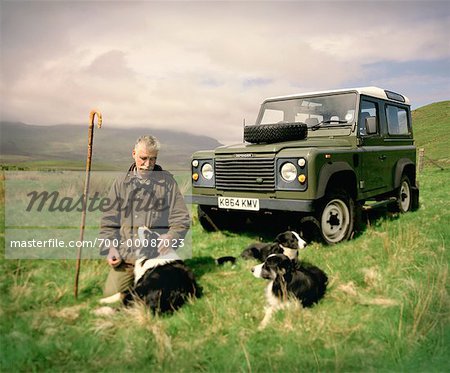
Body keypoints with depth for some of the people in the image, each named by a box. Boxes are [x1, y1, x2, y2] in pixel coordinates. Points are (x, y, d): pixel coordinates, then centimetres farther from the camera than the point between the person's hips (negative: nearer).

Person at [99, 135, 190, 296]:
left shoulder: (167, 181, 9)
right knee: (111, 293, -8)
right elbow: (108, 222, 12)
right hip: (125, 256, 2)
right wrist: (110, 248, -3)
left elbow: (182, 219, 4)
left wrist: (170, 237, -14)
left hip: (159, 254, -1)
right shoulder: (121, 183, 13)